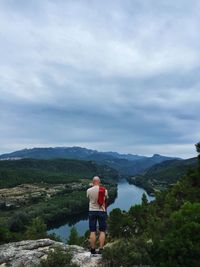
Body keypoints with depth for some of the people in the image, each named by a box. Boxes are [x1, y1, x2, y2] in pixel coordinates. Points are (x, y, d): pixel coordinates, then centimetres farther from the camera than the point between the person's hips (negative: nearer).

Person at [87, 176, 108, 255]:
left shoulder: (89, 190, -6)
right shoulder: (104, 190, -6)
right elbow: (105, 200, 7)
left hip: (92, 211, 1)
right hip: (102, 211, 0)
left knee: (92, 232, 9)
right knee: (102, 231, 10)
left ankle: (93, 249, 15)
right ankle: (101, 249, 8)